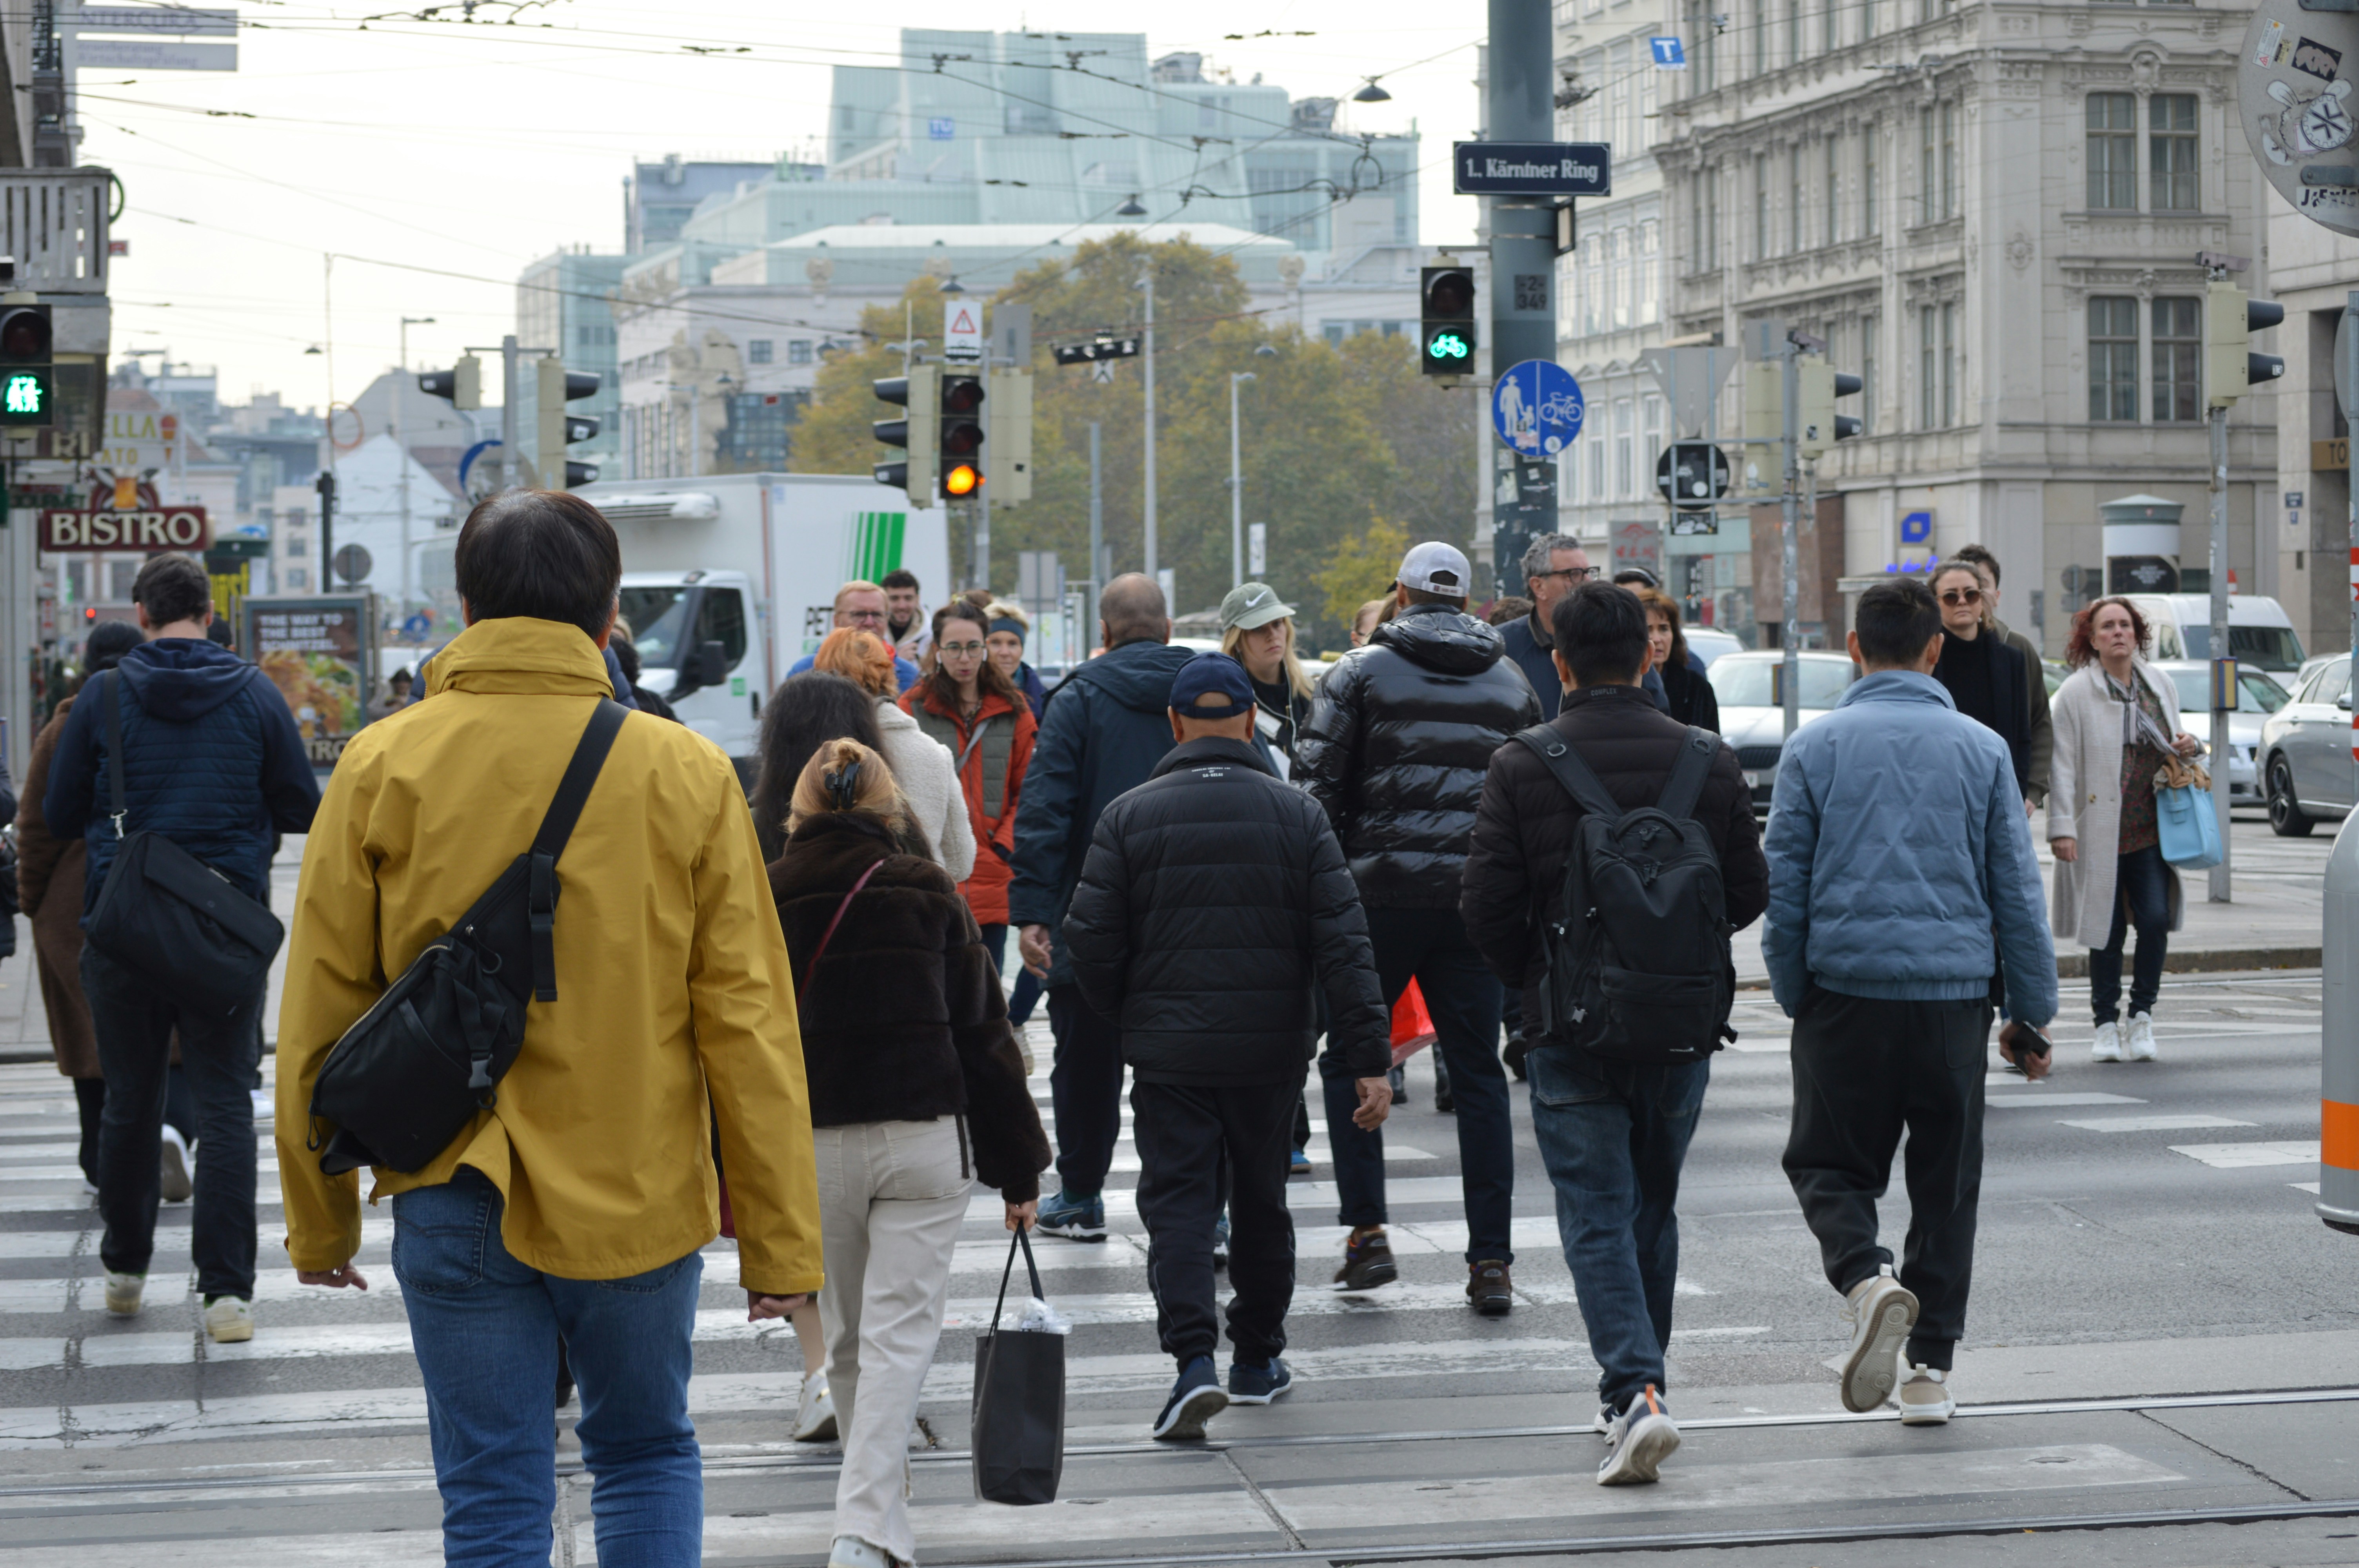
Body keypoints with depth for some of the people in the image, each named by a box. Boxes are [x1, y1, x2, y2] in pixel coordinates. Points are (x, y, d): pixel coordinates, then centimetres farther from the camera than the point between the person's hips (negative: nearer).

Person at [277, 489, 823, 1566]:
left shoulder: (383, 766, -4)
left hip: (455, 1200, 0)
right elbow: (747, 1022, -5)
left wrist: (320, 1221, 10)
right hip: (637, 1196, 0)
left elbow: (321, 1012, -1)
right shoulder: (685, 774, -6)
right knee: (649, 1456, 21)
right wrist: (779, 1240, 1)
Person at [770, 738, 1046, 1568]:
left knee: (849, 1338, 17)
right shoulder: (928, 893, 1)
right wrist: (1017, 1166, 9)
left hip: (810, 1148, 1)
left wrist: (731, 1179, 8)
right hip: (924, 1140, -1)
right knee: (901, 1334, -2)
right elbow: (984, 1035, 3)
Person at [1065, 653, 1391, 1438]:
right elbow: (1343, 944, -6)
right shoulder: (1297, 814, -1)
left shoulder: (1129, 816, -4)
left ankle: (1194, 1359, -18)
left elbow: (1091, 940, -5)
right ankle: (1257, 1360, 29)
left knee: (1177, 1202, 0)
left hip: (1168, 1051, -2)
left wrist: (1130, 1016, 15)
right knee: (1262, 1201, 17)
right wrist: (1368, 1059, -5)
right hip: (1272, 1050, 2)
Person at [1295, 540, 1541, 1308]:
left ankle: (1367, 1230, 2)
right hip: (1477, 900, 3)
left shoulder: (1362, 672, 1)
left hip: (1384, 892, -3)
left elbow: (1317, 786, -4)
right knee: (1478, 1073, 7)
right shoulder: (1512, 683, 12)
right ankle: (1491, 1261, 5)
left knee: (1350, 1059, 12)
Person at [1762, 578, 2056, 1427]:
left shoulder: (1813, 747, 1)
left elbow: (1784, 884, 2)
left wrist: (1793, 996, 12)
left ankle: (1868, 1279, -20)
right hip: (1954, 990, 1)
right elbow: (2016, 888, 6)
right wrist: (2034, 1007, 13)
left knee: (1828, 1163, 9)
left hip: (1845, 985, -1)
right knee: (1946, 1180, 11)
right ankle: (1930, 1367, 11)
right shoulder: (1982, 749, 3)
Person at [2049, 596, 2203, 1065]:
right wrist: (2062, 827, -13)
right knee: (2107, 929, 1)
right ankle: (2107, 1025, 14)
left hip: (2152, 829, 3)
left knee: (2156, 919, -8)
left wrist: (2188, 747, 1)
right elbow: (2064, 766, -6)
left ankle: (2142, 1015, 9)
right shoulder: (2076, 693, -3)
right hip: (2100, 831, -3)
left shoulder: (2161, 686, 11)